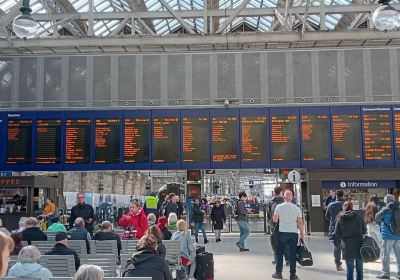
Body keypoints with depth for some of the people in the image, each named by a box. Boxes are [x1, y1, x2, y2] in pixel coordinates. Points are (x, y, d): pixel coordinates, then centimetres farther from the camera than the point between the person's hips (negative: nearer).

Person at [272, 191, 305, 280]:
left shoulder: (279, 207, -2)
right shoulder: (297, 208, 2)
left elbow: (275, 220, -1)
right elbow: (300, 223, 0)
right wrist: (302, 235, 5)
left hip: (282, 232, -1)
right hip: (294, 233, 1)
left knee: (280, 253, 9)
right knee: (292, 254, 7)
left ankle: (278, 272, 13)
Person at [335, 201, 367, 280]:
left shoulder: (340, 219, -2)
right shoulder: (358, 217, -2)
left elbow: (337, 234, -1)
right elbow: (364, 230, 1)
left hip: (347, 246, -1)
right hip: (359, 244, 1)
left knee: (350, 269, 6)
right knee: (359, 269, 13)